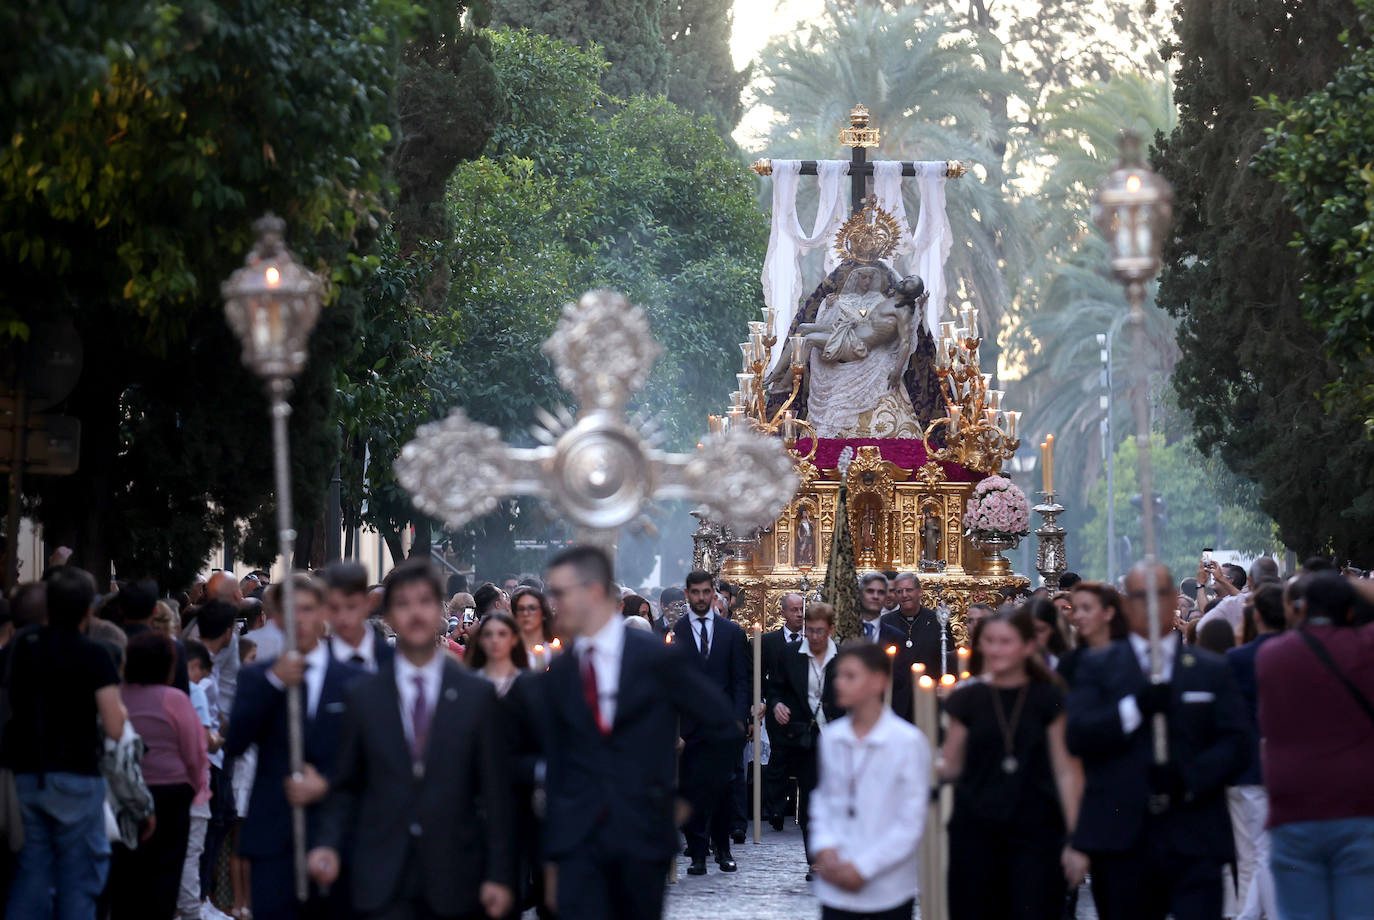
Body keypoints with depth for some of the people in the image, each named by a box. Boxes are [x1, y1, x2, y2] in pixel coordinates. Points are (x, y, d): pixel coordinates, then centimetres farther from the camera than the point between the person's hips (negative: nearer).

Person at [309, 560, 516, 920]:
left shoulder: (477, 695, 5)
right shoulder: (363, 696, 7)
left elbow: (495, 792, 4)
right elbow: (346, 786, 12)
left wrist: (500, 875, -2)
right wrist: (328, 843, -5)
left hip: (454, 882, 0)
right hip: (384, 886, 0)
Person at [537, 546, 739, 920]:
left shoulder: (659, 659, -3)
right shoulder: (556, 676, 8)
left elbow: (723, 729, 1)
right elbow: (556, 766, 12)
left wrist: (689, 797, 2)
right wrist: (552, 858, 10)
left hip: (643, 833, -2)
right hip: (578, 842, 2)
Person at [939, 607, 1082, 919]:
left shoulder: (1049, 698, 0)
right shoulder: (968, 699, 5)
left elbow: (1066, 771, 1)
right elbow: (951, 766, 9)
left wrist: (1075, 838, -3)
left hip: (1035, 834, -2)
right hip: (976, 832, 2)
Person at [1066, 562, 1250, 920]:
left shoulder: (1211, 670, 12)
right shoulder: (1097, 668, 10)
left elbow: (1236, 743, 3)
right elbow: (1079, 736, -4)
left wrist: (1188, 779, -13)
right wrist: (1137, 707, -17)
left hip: (1194, 840, 0)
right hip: (1121, 842, 0)